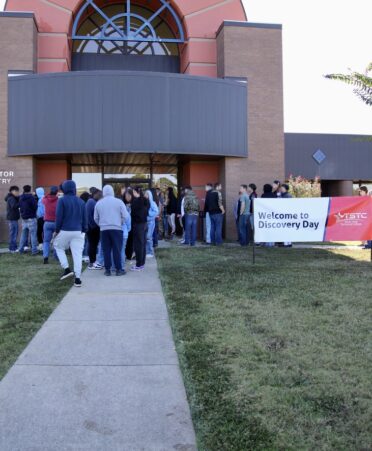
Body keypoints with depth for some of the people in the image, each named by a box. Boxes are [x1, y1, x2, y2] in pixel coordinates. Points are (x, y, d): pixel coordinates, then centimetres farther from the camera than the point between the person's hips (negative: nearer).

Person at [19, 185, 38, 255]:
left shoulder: (21, 198, 7)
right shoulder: (31, 197, -14)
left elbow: (20, 207, 17)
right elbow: (35, 207, -15)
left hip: (24, 219, 7)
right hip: (31, 218, -6)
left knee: (24, 234, 15)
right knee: (33, 235, -3)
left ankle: (21, 249, 18)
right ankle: (34, 250, -3)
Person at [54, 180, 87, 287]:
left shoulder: (62, 200, -6)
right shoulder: (81, 201, 8)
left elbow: (59, 216, -9)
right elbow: (84, 218, 10)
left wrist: (57, 230, -1)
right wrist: (84, 230, 16)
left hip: (64, 230, -3)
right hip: (78, 231, 3)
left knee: (58, 247, 21)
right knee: (77, 254, 3)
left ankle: (66, 269, 6)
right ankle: (77, 278, 2)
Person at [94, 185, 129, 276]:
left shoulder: (98, 203, 7)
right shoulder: (119, 201, -2)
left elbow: (96, 218, 12)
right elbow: (125, 216, -3)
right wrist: (121, 223, 13)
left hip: (104, 229, 2)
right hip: (116, 228, -2)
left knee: (106, 250, 6)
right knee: (117, 249, 2)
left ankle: (107, 270, 8)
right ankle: (119, 269, 5)